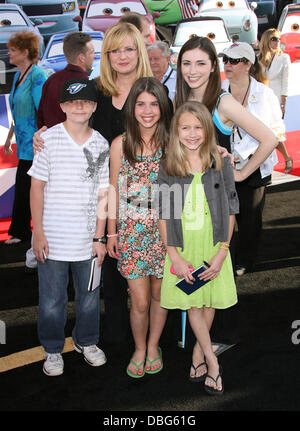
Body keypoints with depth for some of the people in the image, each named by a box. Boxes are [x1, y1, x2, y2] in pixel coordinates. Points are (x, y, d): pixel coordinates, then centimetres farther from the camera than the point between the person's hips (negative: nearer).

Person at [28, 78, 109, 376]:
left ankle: (86, 341, 39)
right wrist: (38, 233, -7)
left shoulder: (101, 144, 3)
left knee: (90, 297, 14)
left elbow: (102, 193, 6)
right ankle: (53, 351, 28)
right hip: (52, 239, -2)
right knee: (52, 301, 6)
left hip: (88, 239, 3)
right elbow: (37, 187, -3)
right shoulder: (48, 139, -5)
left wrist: (99, 237, 3)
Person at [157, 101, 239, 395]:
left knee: (209, 303, 9)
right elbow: (163, 215, -1)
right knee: (192, 305, 4)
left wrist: (222, 253, -7)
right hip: (182, 248, 0)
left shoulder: (221, 164, -3)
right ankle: (212, 363, 17)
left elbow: (230, 211, 0)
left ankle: (199, 355, 29)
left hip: (214, 248, 0)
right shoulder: (167, 168, -3)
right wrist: (175, 257, -8)